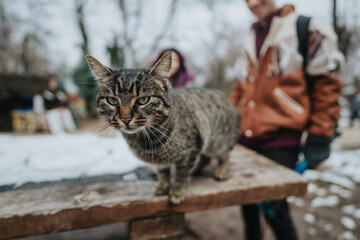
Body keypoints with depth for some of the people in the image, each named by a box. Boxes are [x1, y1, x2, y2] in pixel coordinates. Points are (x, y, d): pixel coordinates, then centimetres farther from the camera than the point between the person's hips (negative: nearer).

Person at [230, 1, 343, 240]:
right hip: (245, 139, 6)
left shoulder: (307, 30, -1)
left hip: (280, 141, -6)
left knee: (273, 207, -2)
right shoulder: (250, 42, 16)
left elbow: (326, 85, -4)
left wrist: (319, 137, -8)